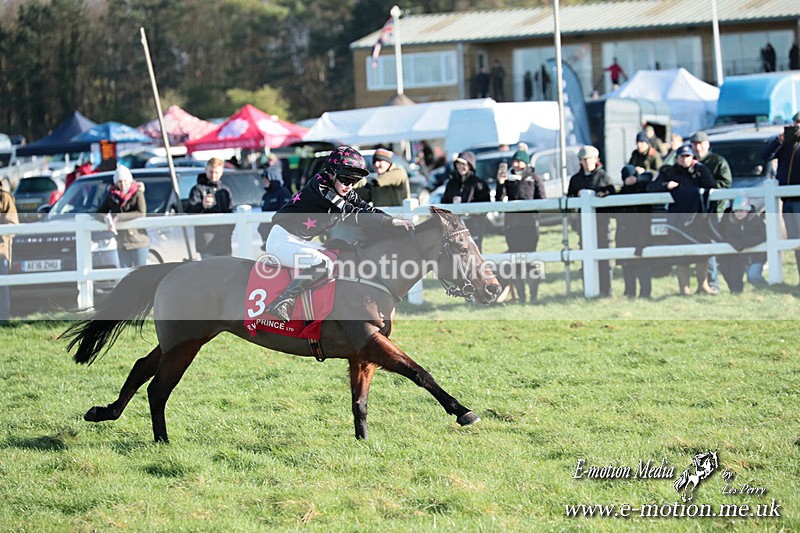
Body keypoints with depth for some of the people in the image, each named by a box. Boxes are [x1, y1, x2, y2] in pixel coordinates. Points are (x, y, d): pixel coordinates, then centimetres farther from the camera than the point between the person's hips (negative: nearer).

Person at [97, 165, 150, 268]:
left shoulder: (137, 193, -7)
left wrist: (118, 217, -23)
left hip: (138, 241, -4)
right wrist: (108, 219, -20)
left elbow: (141, 213, -20)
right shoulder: (111, 195, 3)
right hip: (122, 244, 4)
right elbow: (99, 213, 4)